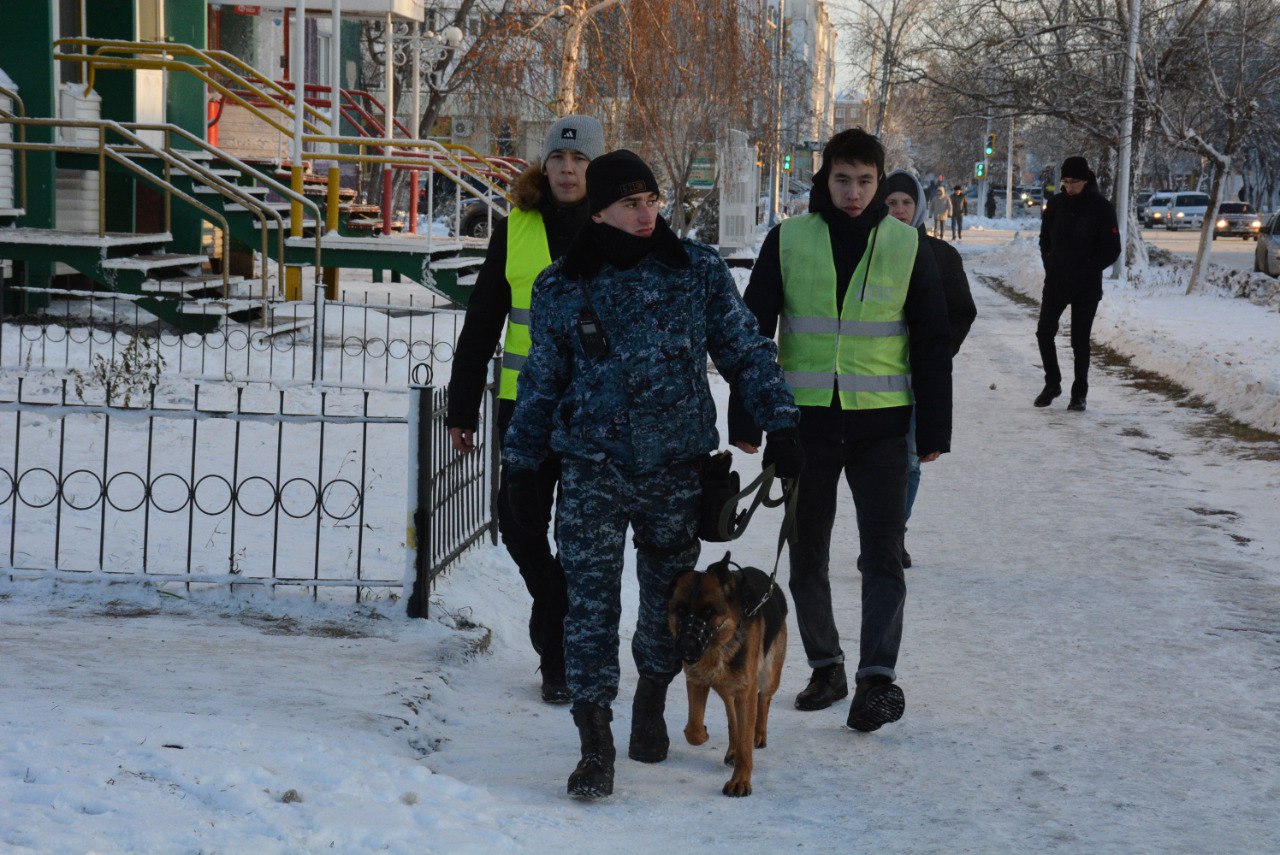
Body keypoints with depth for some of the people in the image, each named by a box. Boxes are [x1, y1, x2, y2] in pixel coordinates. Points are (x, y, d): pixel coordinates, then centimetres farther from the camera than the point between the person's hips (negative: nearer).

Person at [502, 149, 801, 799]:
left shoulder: (698, 270, 1)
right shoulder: (562, 288, 1)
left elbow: (746, 349, 7)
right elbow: (541, 382, 11)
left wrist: (779, 423, 0)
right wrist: (521, 465, 13)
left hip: (675, 470, 1)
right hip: (593, 471, -1)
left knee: (670, 598, 12)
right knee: (590, 602, -8)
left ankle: (652, 698, 38)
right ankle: (595, 744, -2)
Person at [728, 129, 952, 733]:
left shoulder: (906, 245, 2)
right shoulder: (788, 240, 1)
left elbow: (932, 342, 7)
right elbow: (753, 330, 4)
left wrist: (933, 427, 3)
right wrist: (745, 418, -1)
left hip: (881, 423, -1)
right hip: (805, 421, 1)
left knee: (882, 554, -4)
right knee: (807, 554, 9)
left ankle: (878, 677, -1)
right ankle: (825, 666, 23)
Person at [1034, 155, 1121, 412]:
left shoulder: (1101, 208, -8)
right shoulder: (1056, 203, 3)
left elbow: (1112, 250, -7)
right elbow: (1045, 238, 15)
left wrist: (1088, 270, -14)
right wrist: (1050, 264, 2)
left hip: (1086, 287, -4)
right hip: (1055, 282, 4)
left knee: (1080, 341, 1)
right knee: (1044, 333, 3)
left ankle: (1079, 393, 12)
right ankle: (1052, 383, 21)